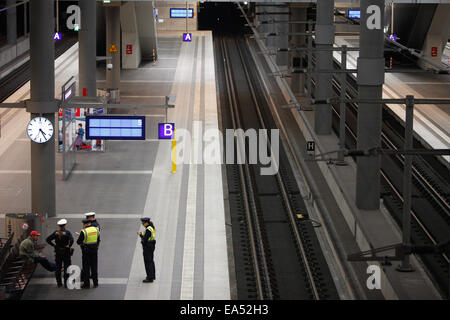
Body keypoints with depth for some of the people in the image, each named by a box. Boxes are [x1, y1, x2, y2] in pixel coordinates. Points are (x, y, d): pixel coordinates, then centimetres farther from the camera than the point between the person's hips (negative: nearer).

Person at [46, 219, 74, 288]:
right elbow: (71, 240, -24)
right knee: (66, 268, 3)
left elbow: (47, 239, -3)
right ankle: (66, 283, 2)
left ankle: (59, 283, 15)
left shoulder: (56, 233, 0)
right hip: (66, 253, -3)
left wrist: (54, 245, 2)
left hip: (57, 253, 3)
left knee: (58, 268, 11)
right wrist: (69, 246, -10)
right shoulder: (67, 232, -10)